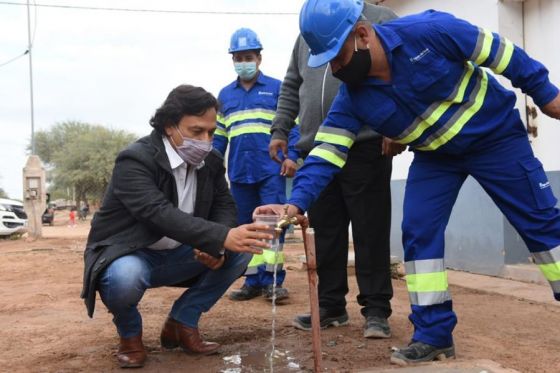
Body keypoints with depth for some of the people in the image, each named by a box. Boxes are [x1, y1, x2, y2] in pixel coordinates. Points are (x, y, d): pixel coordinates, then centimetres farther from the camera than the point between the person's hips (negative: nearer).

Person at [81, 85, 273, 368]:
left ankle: (182, 323, 3)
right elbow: (162, 215, -37)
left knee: (239, 252, -10)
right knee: (125, 277, -39)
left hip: (175, 256, 6)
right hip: (126, 255, -6)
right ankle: (129, 333, -4)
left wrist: (217, 247, -22)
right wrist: (222, 238, -49)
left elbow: (225, 206, 2)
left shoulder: (210, 162, -2)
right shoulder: (135, 161, -24)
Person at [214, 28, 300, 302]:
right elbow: (218, 135, 18)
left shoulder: (276, 88, 5)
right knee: (245, 226, 7)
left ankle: (273, 280, 0)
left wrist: (291, 155, -9)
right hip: (239, 173, 4)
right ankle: (253, 280, 14)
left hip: (271, 170, -4)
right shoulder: (225, 95, 16)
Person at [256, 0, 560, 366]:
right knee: (419, 232, -8)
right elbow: (327, 152, -18)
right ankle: (434, 334, 2)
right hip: (435, 155, 4)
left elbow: (499, 52, -17)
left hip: (496, 135, -3)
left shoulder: (428, 31, -28)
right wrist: (296, 203, -32)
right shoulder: (352, 97, -15)